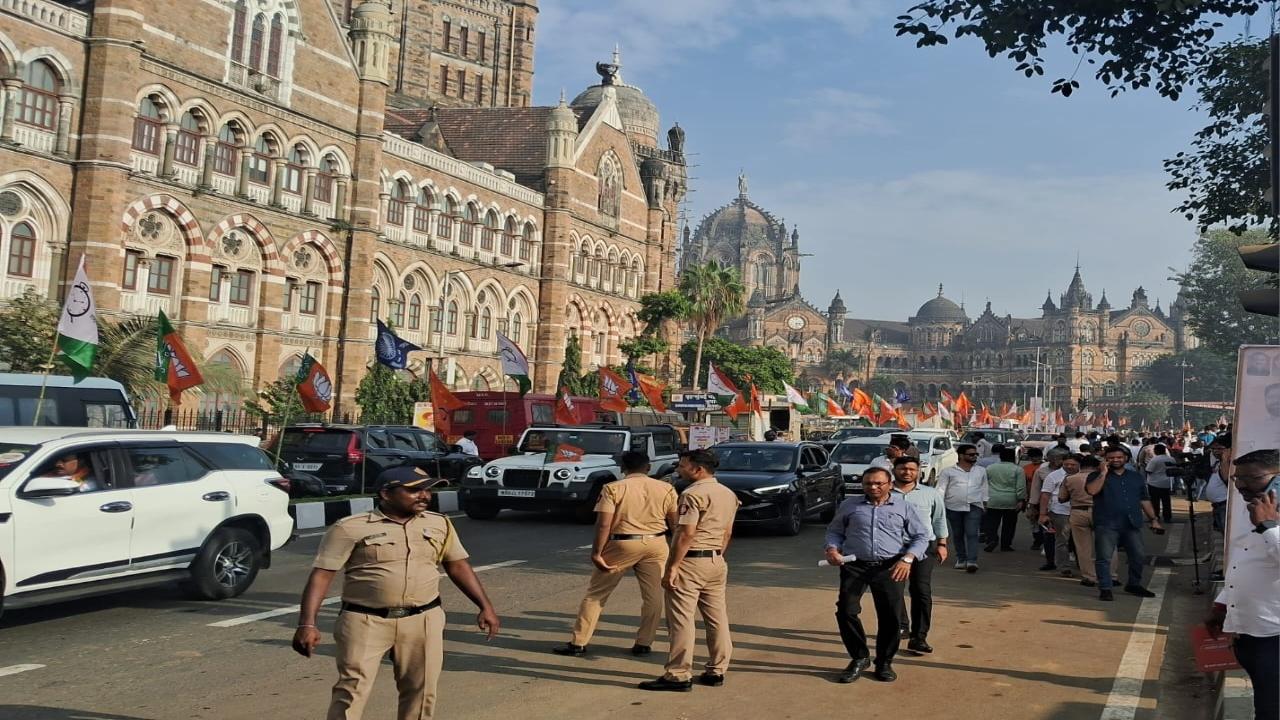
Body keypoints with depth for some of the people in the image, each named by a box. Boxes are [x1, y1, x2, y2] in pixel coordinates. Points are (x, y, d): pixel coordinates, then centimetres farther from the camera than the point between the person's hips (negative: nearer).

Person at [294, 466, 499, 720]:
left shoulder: (440, 525, 8)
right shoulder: (350, 528, -6)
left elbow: (458, 566, 14)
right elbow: (321, 575, -7)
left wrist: (485, 607, 7)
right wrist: (307, 624, -16)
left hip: (424, 620, 4)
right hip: (365, 621, -3)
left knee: (421, 691, 9)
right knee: (352, 689, -6)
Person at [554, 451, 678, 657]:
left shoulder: (613, 489, -4)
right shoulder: (666, 489, 4)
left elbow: (603, 524, -10)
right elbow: (676, 522, 3)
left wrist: (596, 552, -6)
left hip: (621, 544, -2)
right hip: (656, 545, 2)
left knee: (596, 594, 8)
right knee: (653, 596, 13)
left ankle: (578, 643, 10)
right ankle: (644, 643, 15)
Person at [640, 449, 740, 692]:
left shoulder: (693, 494, -15)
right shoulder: (729, 494, 12)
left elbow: (686, 534, -20)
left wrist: (672, 566, -17)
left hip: (690, 562, -9)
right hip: (717, 562, 9)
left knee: (681, 619, -4)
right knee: (717, 618, 12)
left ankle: (679, 675, -2)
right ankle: (716, 671, 19)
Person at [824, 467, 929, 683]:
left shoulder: (903, 507, 10)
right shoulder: (849, 505, 12)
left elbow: (921, 536, 8)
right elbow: (834, 530, 19)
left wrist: (907, 559, -8)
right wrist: (832, 548, -3)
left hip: (890, 567, 0)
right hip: (855, 566, 1)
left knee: (891, 616, -2)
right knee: (846, 611, -10)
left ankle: (884, 662, 19)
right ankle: (859, 658, 11)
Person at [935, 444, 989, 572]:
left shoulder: (981, 471, 13)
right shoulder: (949, 471, 3)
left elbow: (985, 489, 20)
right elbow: (941, 489, 2)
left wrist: (985, 502, 14)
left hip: (974, 507, 0)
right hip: (954, 507, 0)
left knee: (972, 534, -12)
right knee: (957, 535, 8)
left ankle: (972, 561, -18)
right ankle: (961, 559, 21)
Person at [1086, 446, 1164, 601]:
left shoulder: (1136, 477, 17)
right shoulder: (1097, 476, 4)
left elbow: (1145, 500, 19)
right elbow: (1092, 490, -17)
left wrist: (1153, 519, 13)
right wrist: (1103, 473, -12)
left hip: (1132, 524, 4)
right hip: (1106, 524, -4)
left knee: (1139, 556, 8)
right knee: (1104, 557, -6)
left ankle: (1134, 584, 27)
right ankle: (1105, 589, 1)